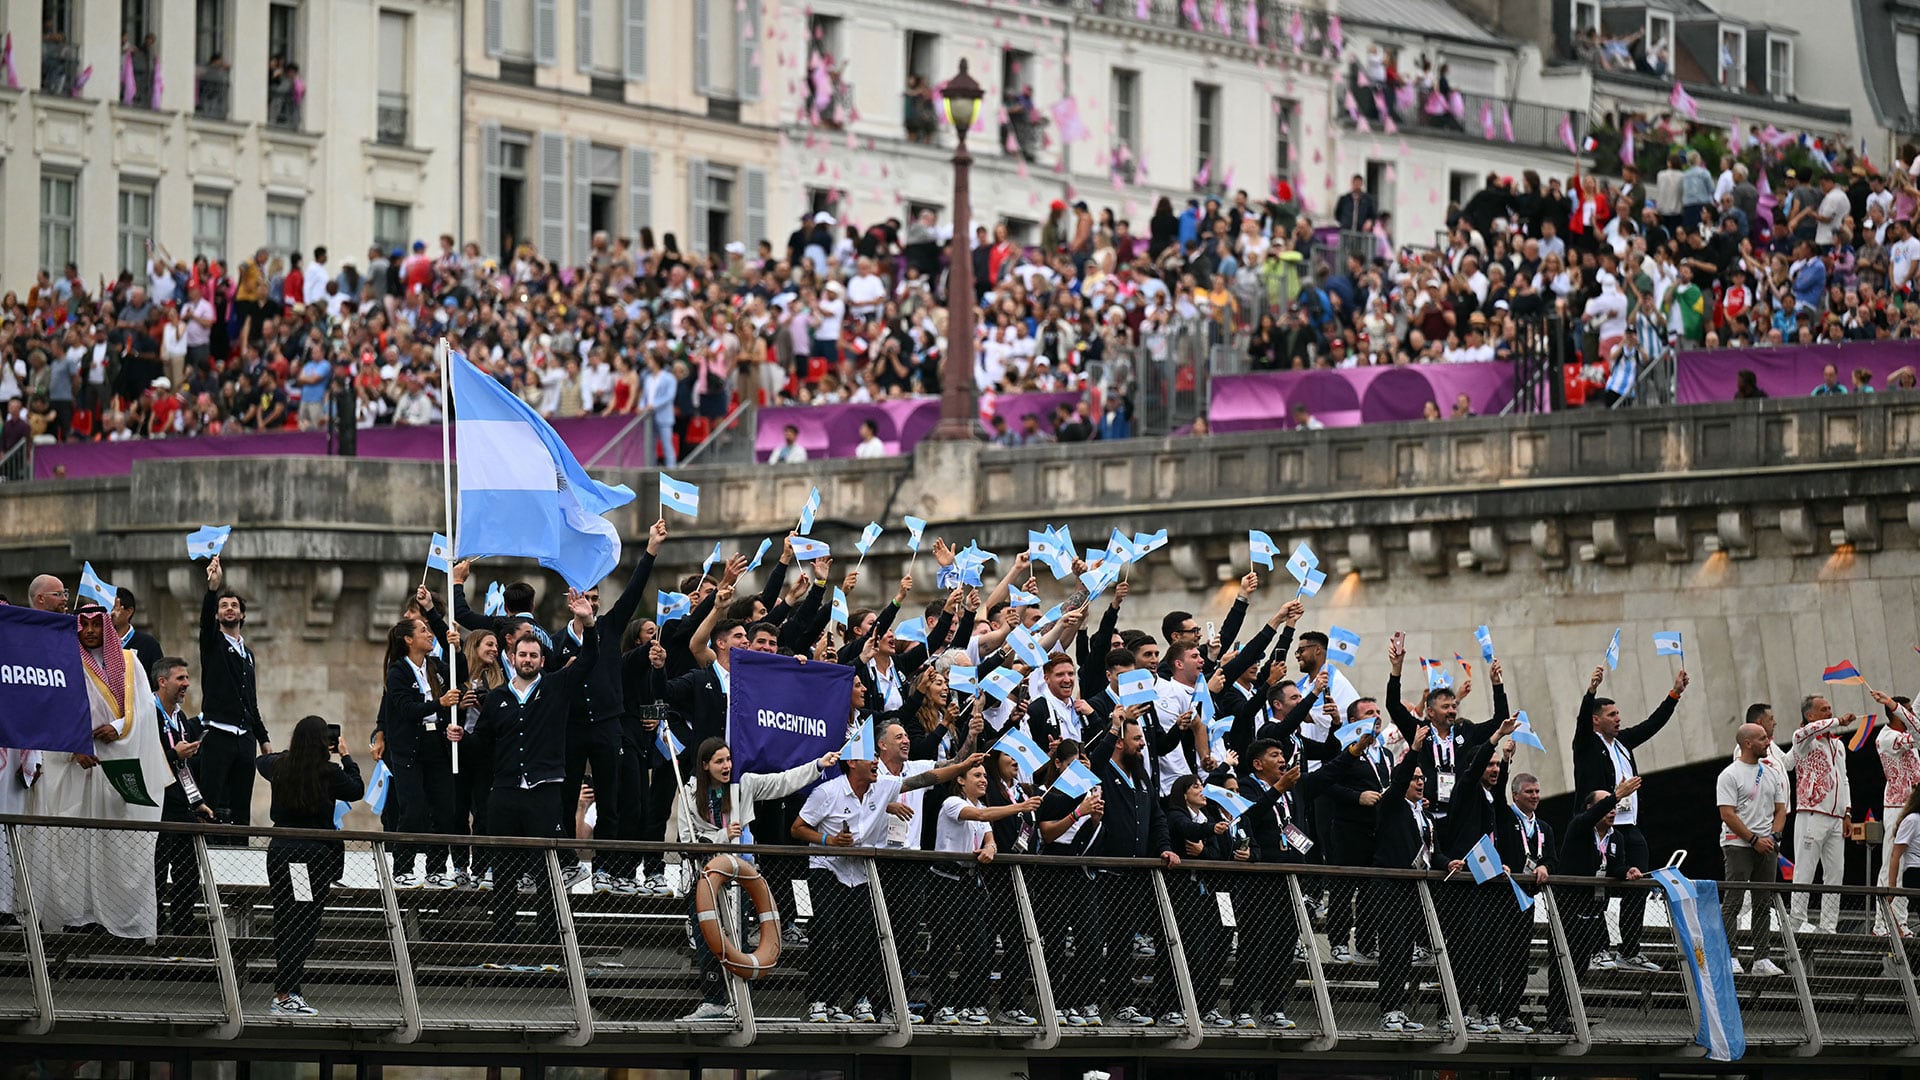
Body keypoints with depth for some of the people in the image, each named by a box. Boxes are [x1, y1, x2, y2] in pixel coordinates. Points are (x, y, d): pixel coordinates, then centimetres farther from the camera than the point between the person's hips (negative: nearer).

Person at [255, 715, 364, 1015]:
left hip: (280, 851, 5)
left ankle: (286, 991, 16)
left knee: (283, 924, 12)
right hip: (315, 854, -5)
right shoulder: (329, 773, -11)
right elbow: (357, 790, 8)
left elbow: (261, 761, 27)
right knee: (304, 925, -3)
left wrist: (295, 750, 30)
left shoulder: (280, 767, 3)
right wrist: (345, 756, 15)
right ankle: (284, 996, -7)